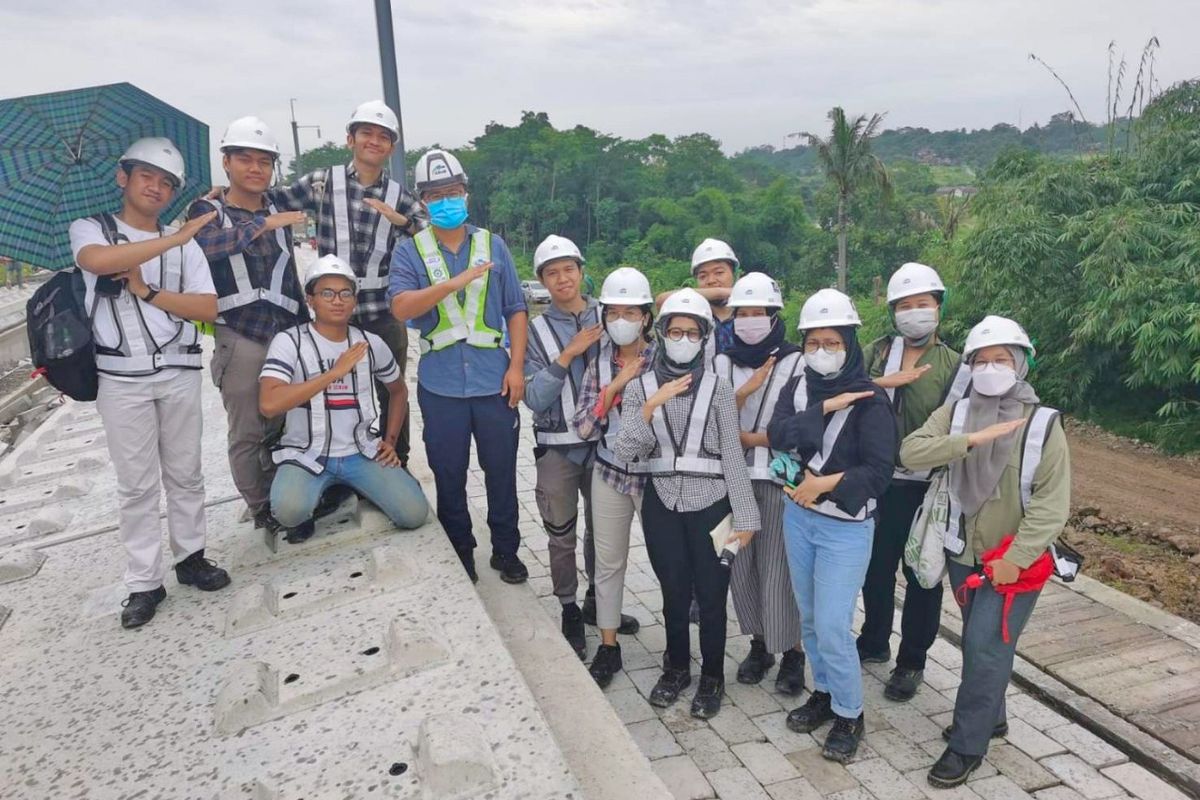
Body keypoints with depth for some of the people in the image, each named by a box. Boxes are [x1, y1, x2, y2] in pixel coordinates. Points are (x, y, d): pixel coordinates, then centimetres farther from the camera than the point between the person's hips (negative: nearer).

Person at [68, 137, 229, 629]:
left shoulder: (184, 244, 9)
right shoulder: (90, 229, 3)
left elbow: (208, 309, -1)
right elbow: (97, 260, -22)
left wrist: (147, 291, -12)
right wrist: (176, 238, -24)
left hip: (180, 373, 2)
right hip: (122, 378, -2)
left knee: (185, 473, 11)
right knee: (136, 484, 3)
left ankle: (190, 556, 25)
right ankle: (144, 582, 11)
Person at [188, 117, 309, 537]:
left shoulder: (279, 212, 17)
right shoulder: (207, 211, 3)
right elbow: (205, 243, -22)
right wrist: (265, 224, -25)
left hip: (287, 334, 4)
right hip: (239, 338, -4)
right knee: (248, 434, 2)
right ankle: (261, 509, 15)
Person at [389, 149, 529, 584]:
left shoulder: (493, 245, 6)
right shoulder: (410, 251, 2)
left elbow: (516, 309, 5)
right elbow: (401, 307, -14)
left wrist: (517, 366, -4)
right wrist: (456, 282, -24)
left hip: (495, 381, 1)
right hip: (441, 385, 0)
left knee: (501, 470, 10)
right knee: (449, 475, 11)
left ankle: (506, 550, 28)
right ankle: (460, 553, 30)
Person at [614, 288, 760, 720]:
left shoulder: (718, 387, -3)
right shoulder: (639, 387, 1)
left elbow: (733, 455, -4)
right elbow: (625, 451, -7)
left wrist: (743, 516, -6)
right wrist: (651, 406, -20)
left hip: (710, 505, -1)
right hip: (662, 505, 2)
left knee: (711, 596, 7)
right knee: (673, 592, 13)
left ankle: (712, 677, 27)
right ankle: (676, 667, 35)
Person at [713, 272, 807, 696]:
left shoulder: (796, 362, -6)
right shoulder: (723, 363, 7)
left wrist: (745, 436, -6)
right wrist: (745, 390, -15)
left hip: (779, 478, -4)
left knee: (778, 567, -1)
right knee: (741, 564, 9)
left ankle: (793, 652, 18)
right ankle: (759, 644, 28)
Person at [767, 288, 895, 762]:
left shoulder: (870, 400, -12)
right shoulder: (796, 388, 2)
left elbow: (879, 470, -18)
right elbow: (777, 434, -16)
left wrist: (825, 483, -22)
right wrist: (823, 409, -23)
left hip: (846, 527, -5)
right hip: (798, 516, 5)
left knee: (832, 627, -4)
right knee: (809, 617, 17)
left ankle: (849, 715, 18)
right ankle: (824, 692, 37)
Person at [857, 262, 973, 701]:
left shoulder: (954, 367, -2)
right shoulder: (876, 352, 4)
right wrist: (886, 381, -26)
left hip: (925, 488, -2)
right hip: (876, 482, 2)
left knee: (922, 575, 9)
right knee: (875, 567, 16)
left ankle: (912, 661, 27)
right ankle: (874, 641, 39)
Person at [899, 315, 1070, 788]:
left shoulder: (1043, 424, -10)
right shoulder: (955, 413, -2)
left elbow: (1052, 503, -13)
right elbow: (910, 453, -16)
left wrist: (1016, 559, -19)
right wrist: (971, 439, -28)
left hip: (1015, 562, -3)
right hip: (964, 555, 4)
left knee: (986, 647, -5)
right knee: (979, 643, 18)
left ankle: (966, 745, 10)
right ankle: (989, 717, 39)